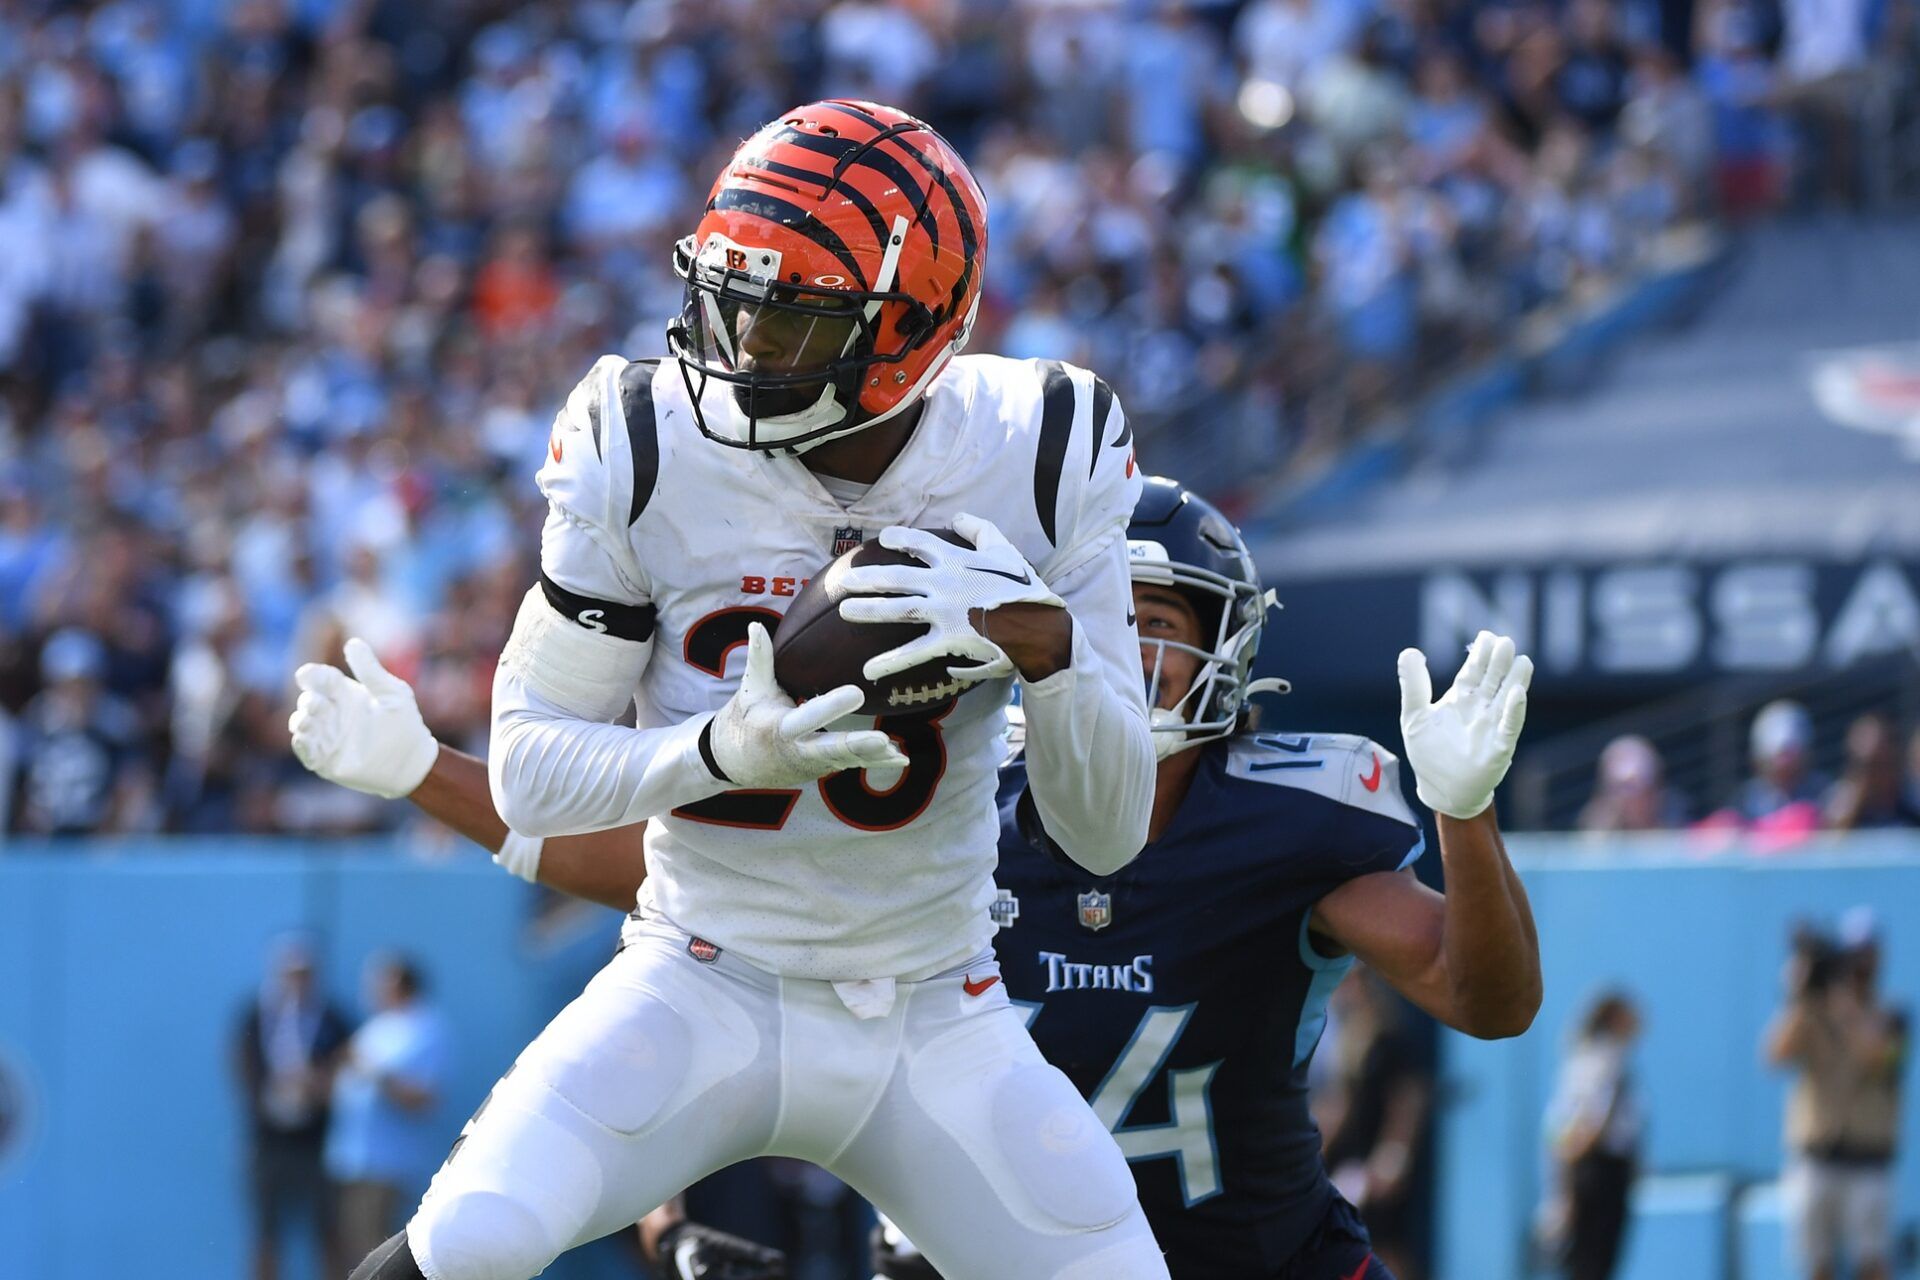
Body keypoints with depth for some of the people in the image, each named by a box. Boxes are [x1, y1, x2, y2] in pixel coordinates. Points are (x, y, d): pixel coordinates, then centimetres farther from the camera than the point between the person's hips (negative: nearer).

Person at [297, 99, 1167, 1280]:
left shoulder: (1043, 459, -9)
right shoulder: (651, 451, -13)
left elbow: (1112, 832, -8)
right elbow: (528, 770, -8)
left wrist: (1046, 645, -27)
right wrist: (724, 748, -27)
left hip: (937, 1026, 2)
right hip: (705, 998, -2)